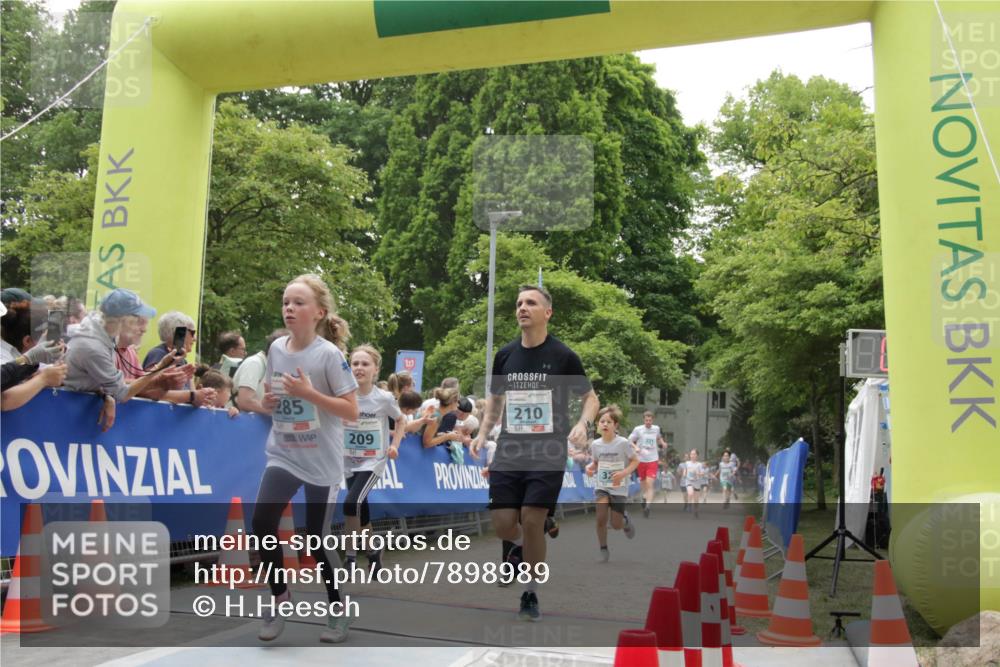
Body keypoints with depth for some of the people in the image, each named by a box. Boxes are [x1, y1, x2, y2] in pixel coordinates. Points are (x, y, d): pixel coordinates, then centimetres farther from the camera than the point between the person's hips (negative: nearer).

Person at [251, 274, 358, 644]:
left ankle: (339, 610, 27)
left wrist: (309, 393, -24)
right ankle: (280, 596, 8)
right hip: (282, 454, 4)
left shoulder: (330, 354, -14)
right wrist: (268, 401, -5)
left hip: (321, 462, -4)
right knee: (262, 522, -16)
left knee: (316, 540, 4)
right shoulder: (276, 348, 2)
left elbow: (352, 410, -15)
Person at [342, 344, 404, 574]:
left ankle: (351, 556, -6)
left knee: (351, 503, -21)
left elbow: (400, 420, 6)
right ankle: (373, 551, 34)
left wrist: (395, 445, -4)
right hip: (350, 462, 3)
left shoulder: (384, 398, -11)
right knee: (361, 510, 11)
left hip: (373, 462, -3)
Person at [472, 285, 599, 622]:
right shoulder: (505, 355, 7)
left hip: (548, 452, -3)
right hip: (509, 451, 3)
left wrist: (582, 423, -17)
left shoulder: (563, 356, -4)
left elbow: (591, 397, 4)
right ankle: (516, 547, 33)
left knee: (532, 521, -8)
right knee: (502, 524, -4)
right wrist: (483, 433, 4)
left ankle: (530, 595, 12)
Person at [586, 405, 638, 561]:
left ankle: (625, 519, 38)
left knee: (616, 525, 2)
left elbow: (635, 461, -10)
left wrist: (623, 473, -26)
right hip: (601, 487, 2)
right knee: (600, 518, -13)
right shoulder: (595, 444, -5)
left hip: (619, 488, -2)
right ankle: (603, 550, 7)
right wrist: (590, 468, -12)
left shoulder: (623, 443, -17)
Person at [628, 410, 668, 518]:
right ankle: (645, 496, 44)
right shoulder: (638, 429, -6)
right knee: (642, 481, 15)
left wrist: (662, 443, 4)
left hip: (653, 460, 0)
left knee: (650, 483, -13)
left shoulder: (656, 428, 3)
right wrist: (635, 447, -19)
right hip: (641, 459, 0)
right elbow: (629, 441, -1)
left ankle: (647, 506, -17)